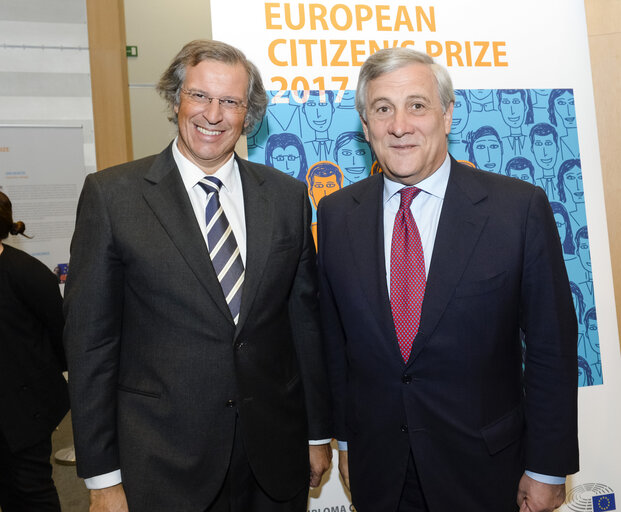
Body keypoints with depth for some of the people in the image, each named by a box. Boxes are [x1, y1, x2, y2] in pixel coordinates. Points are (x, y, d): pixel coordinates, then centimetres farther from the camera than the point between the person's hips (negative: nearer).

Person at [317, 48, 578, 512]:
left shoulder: (521, 207, -12)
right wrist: (345, 438, 7)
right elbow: (336, 341, 3)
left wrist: (548, 468, -5)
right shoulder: (336, 214, -3)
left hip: (484, 469, -2)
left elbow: (551, 348, -8)